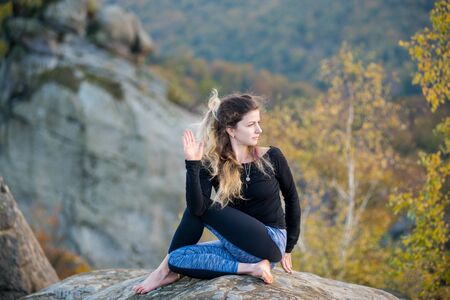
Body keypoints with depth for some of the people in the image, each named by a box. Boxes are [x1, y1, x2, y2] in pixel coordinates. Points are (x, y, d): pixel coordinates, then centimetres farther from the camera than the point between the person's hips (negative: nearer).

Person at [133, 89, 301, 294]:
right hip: (238, 246, 3)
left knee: (204, 208, -17)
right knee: (178, 258, -16)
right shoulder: (213, 164, -5)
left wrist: (288, 248, 11)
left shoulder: (271, 157, -6)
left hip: (270, 245, -3)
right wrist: (192, 164, -31)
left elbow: (291, 198, 8)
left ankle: (168, 268, -3)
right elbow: (196, 208, -20)